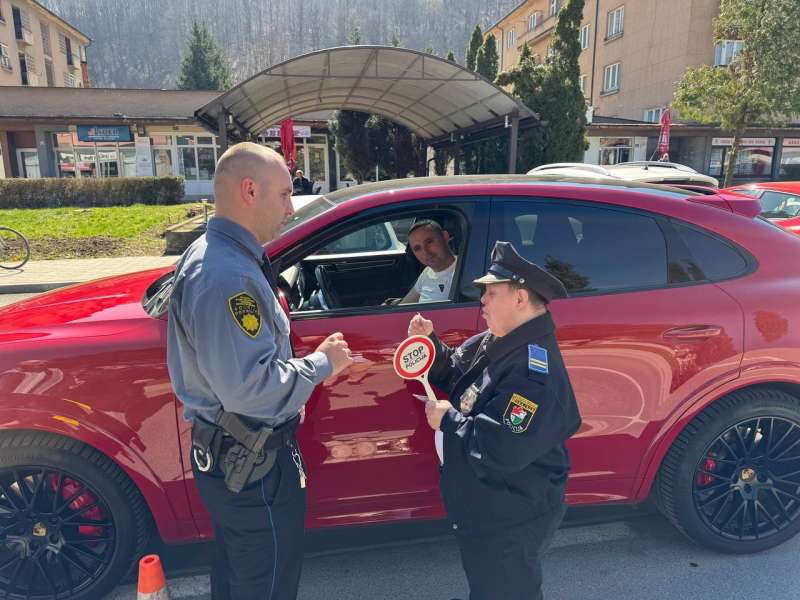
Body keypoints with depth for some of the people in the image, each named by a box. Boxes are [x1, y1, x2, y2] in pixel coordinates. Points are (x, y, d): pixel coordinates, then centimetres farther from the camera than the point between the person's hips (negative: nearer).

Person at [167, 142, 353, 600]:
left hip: (229, 455, 10)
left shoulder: (211, 255, 8)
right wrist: (321, 363, -17)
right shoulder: (227, 275, -27)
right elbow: (248, 386, -32)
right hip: (251, 464, -10)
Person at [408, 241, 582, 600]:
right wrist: (429, 342, -5)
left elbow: (502, 451, -36)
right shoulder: (495, 342, 0)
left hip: (510, 528, -9)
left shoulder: (536, 372, -32)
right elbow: (454, 374, 13)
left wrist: (448, 420, -23)